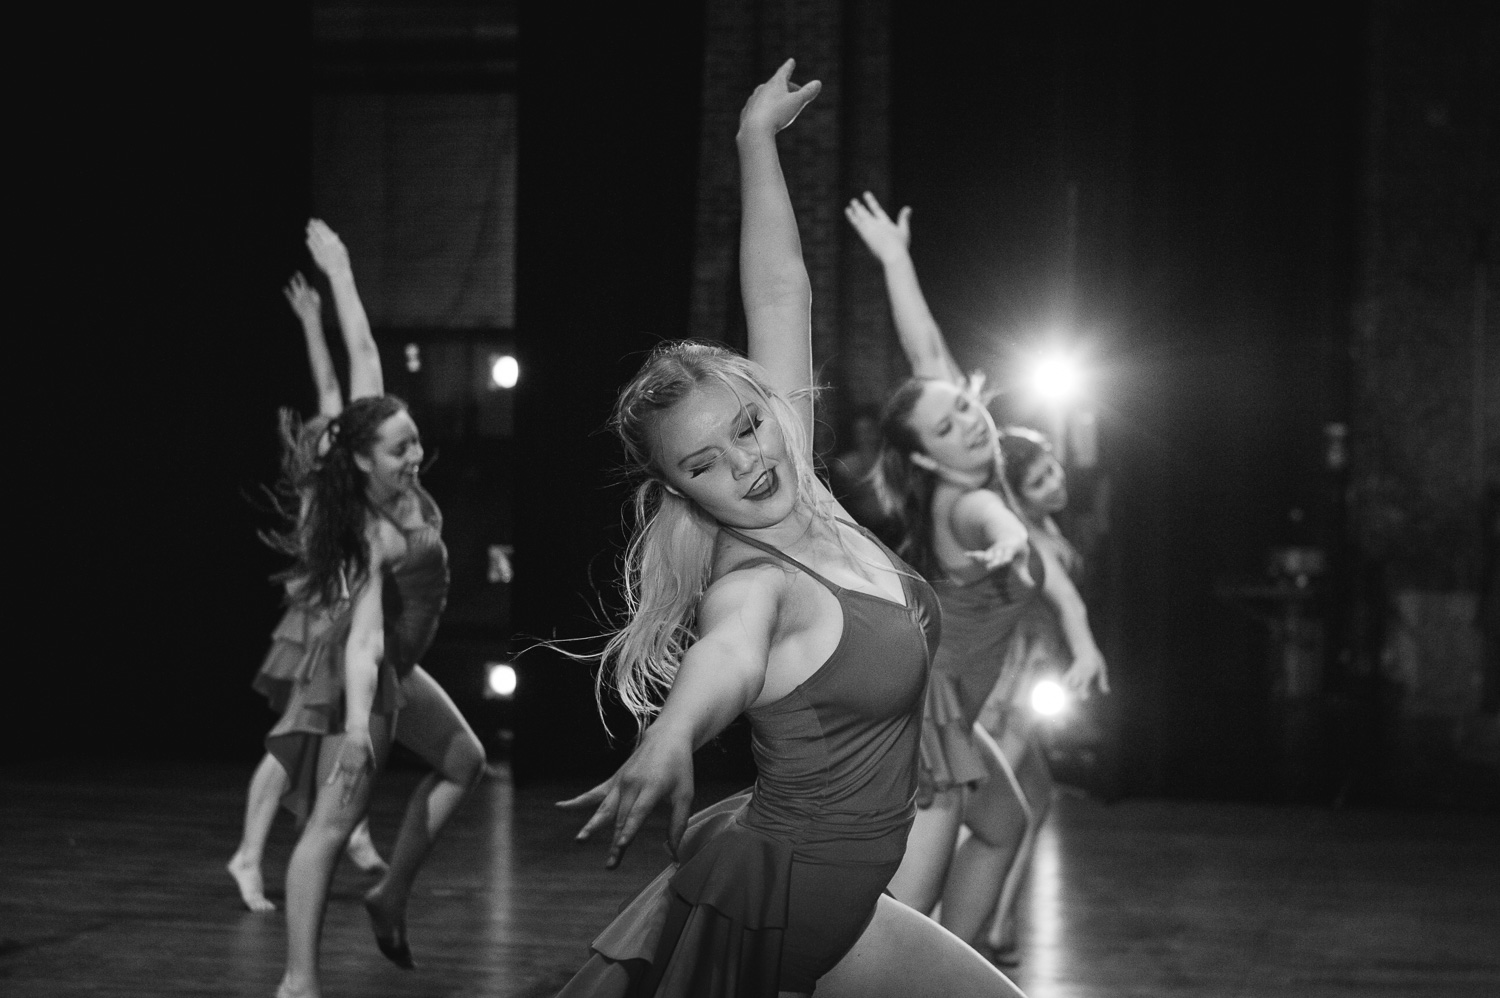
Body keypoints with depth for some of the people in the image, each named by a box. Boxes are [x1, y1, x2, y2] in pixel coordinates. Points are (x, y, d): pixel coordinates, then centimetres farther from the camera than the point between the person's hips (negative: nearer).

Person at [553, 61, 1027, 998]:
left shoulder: (804, 503, -1)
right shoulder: (750, 585, -21)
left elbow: (781, 301, 4)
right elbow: (726, 654, -46)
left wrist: (757, 140, 8)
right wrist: (670, 735, -68)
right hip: (750, 912, -8)